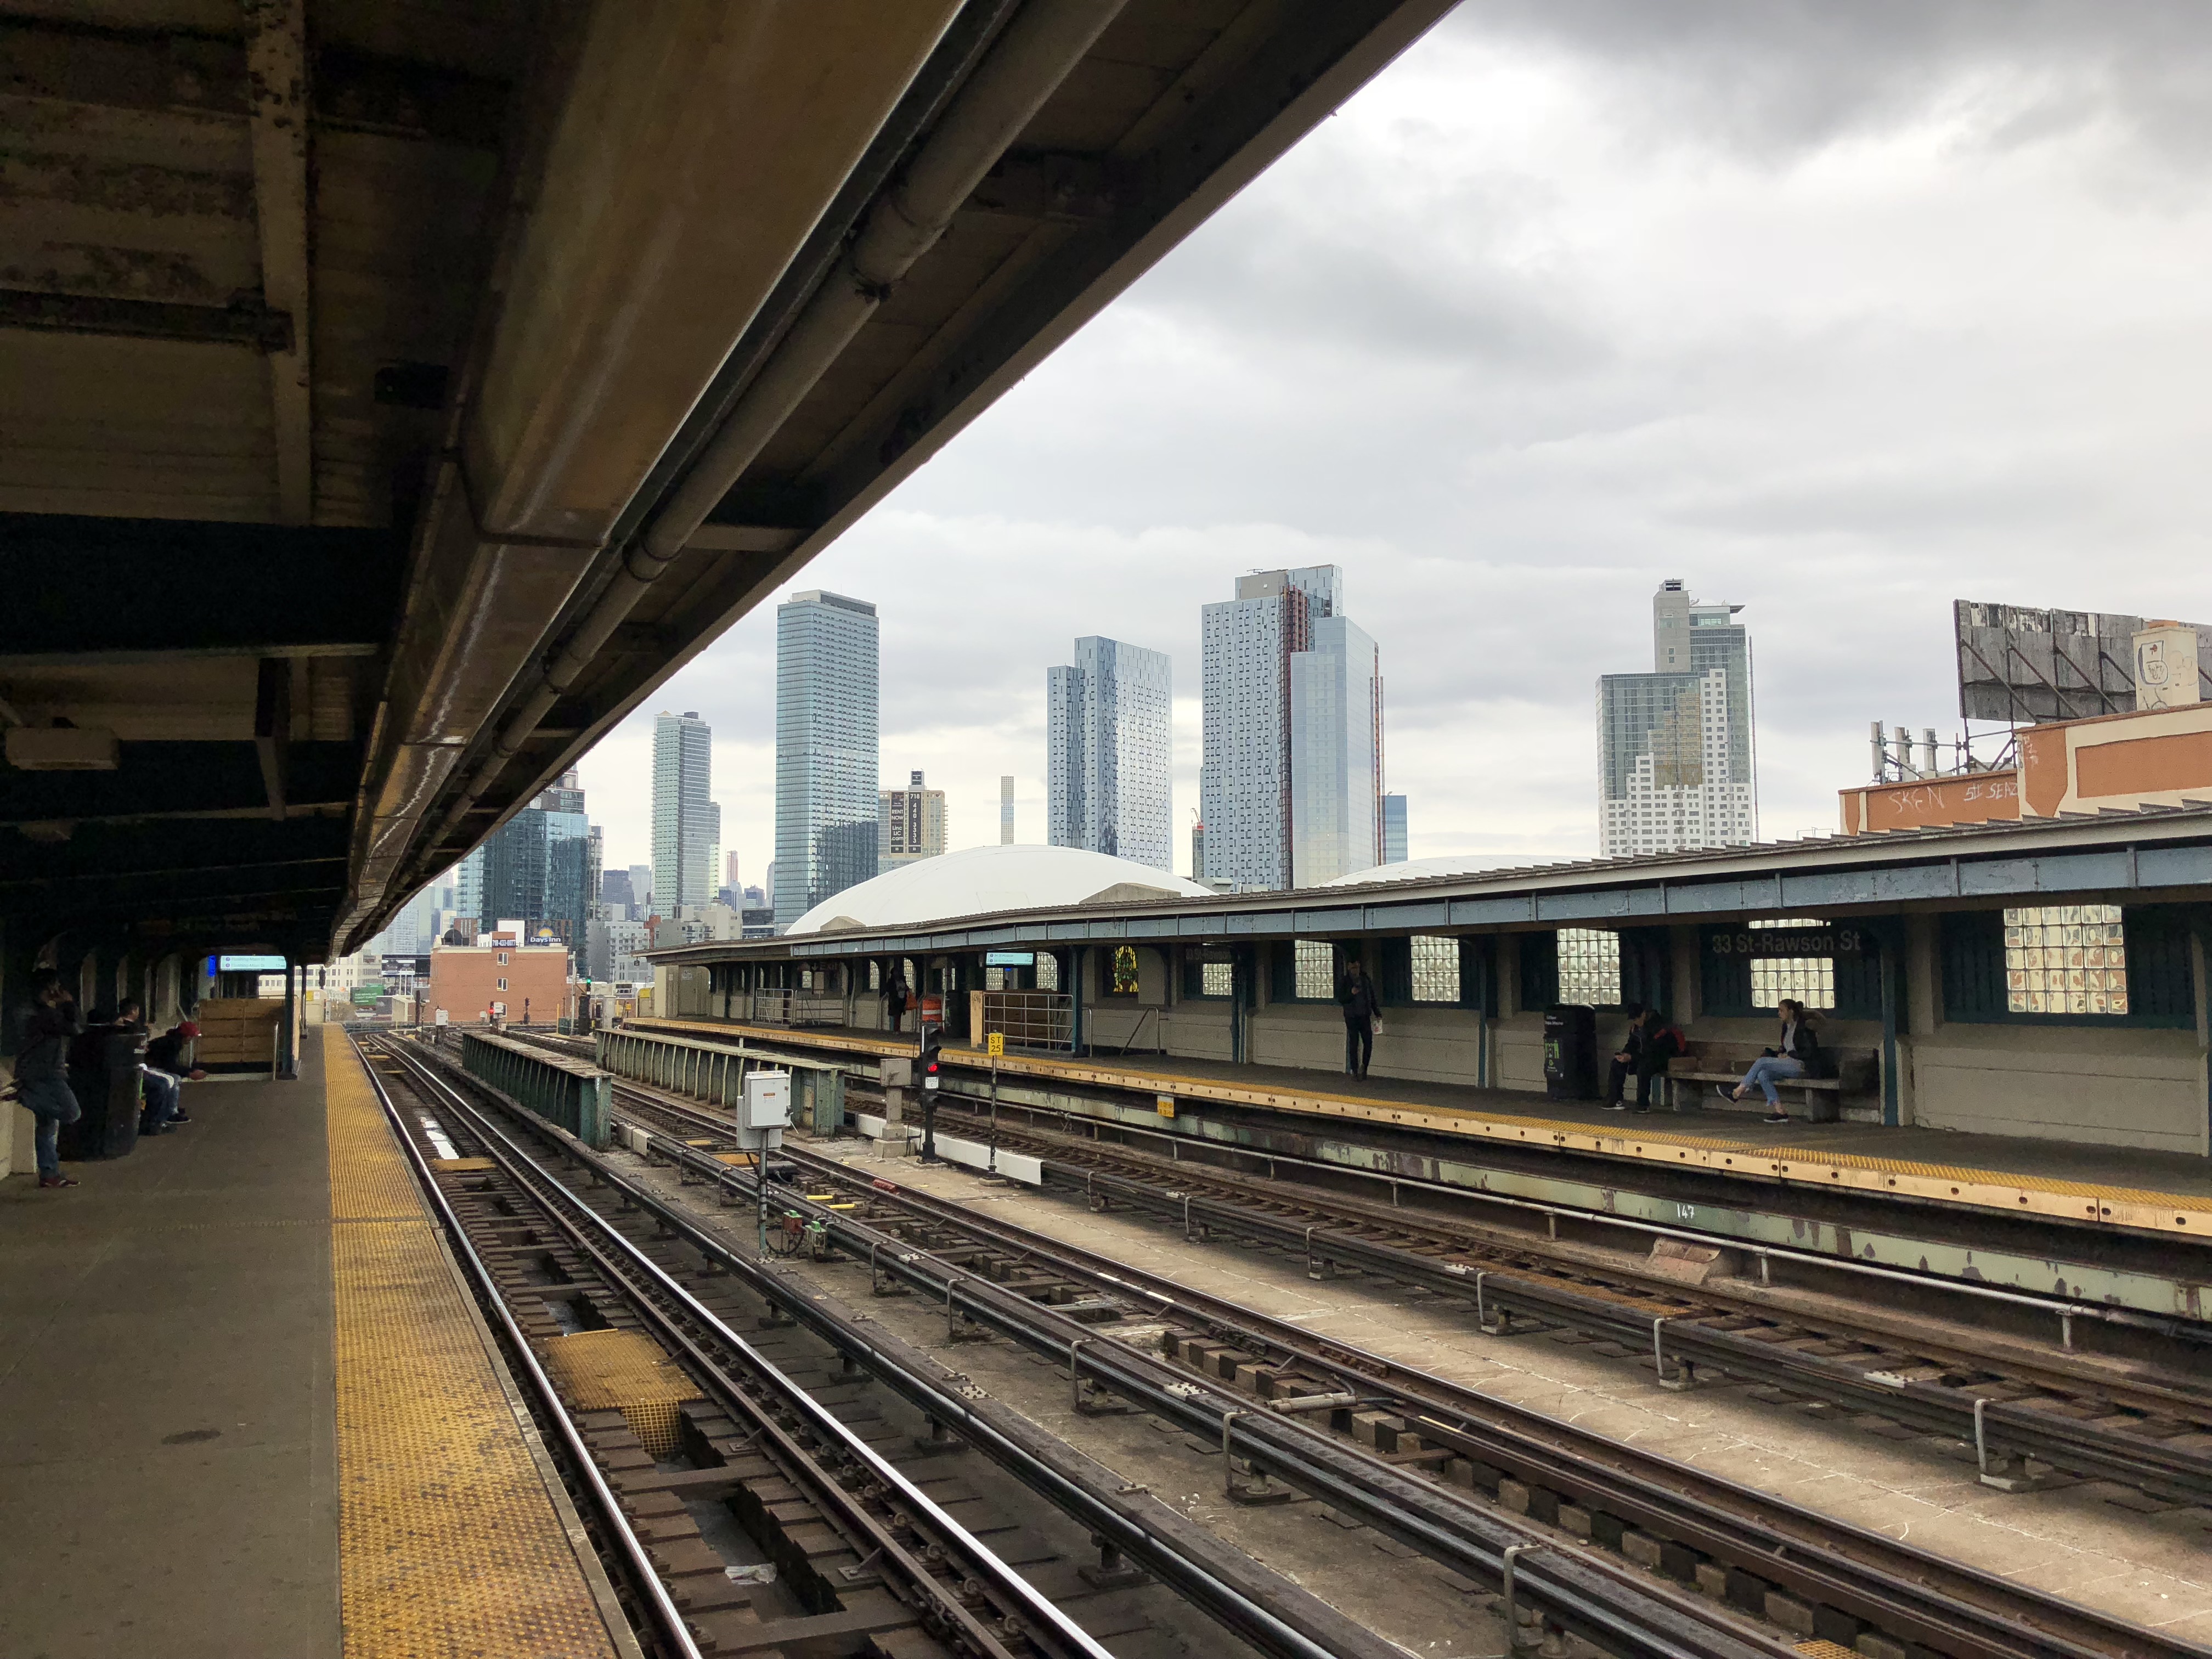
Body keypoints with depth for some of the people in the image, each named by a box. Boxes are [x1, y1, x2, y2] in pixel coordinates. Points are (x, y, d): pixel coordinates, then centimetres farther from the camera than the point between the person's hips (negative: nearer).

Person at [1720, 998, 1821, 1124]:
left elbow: (1810, 1052, -15)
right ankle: (1779, 1112, -20)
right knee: (1762, 1074, -19)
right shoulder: (1786, 1026, 15)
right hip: (1788, 1063, 9)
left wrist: (1789, 1055, -12)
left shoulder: (1802, 1027, -11)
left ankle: (1737, 1093, -16)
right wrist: (1780, 1053, 5)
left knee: (1761, 1062, -21)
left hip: (1800, 1065, -9)